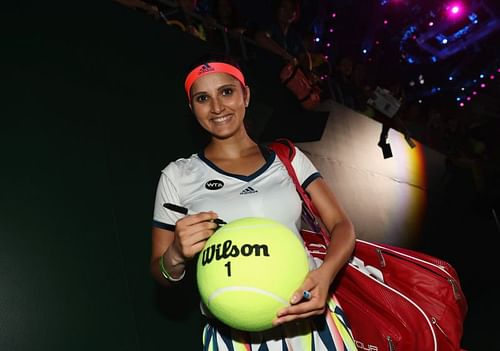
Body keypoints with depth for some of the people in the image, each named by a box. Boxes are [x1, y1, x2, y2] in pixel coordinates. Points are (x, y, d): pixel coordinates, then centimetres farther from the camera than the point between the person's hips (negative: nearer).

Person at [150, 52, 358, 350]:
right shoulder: (178, 176, -3)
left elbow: (341, 225, -3)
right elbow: (160, 274, 1)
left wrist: (325, 273, -23)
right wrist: (176, 256, -22)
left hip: (310, 317, 2)